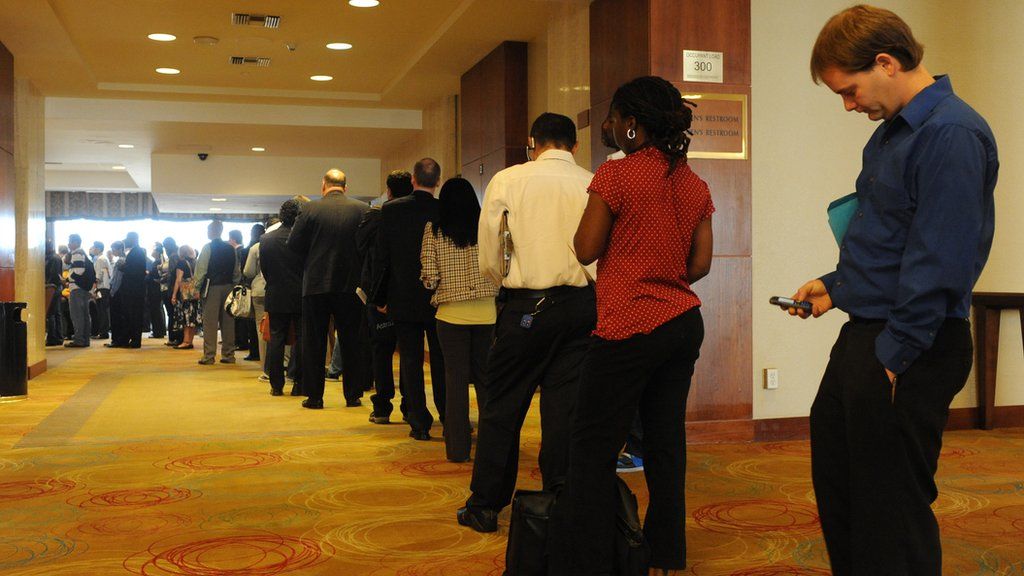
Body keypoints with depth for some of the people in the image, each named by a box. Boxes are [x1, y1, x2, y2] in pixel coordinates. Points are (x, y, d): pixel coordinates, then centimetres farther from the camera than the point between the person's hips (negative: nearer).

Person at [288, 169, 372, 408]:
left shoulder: (310, 209, -6)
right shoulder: (362, 209, -3)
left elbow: (293, 244, -5)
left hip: (316, 285, -1)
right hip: (350, 284, 1)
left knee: (313, 343, 8)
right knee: (351, 342, 10)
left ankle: (314, 396, 10)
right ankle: (353, 395, 12)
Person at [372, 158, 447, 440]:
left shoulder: (390, 210, -5)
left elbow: (381, 256, -2)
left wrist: (380, 297, 7)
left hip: (403, 298, 0)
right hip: (438, 299, 0)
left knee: (410, 361, 6)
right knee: (441, 361, 10)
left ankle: (419, 423, 7)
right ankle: (449, 420, 15)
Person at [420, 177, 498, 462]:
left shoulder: (433, 230, -1)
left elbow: (429, 277, -6)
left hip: (451, 313, -1)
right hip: (487, 313, 2)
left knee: (456, 380, 4)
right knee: (486, 378, 12)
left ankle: (458, 448, 8)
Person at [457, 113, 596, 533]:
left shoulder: (507, 181, -2)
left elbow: (489, 261, -1)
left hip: (526, 306, -2)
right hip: (582, 304, 2)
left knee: (503, 406, 8)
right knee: (566, 405, 8)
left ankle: (485, 506, 16)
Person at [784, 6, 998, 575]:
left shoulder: (951, 134, -19)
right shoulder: (891, 131, 12)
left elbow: (938, 261, -23)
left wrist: (894, 356, -21)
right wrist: (837, 285, 15)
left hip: (908, 355, -10)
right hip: (863, 334, 10)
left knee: (892, 508, 3)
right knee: (834, 487, 20)